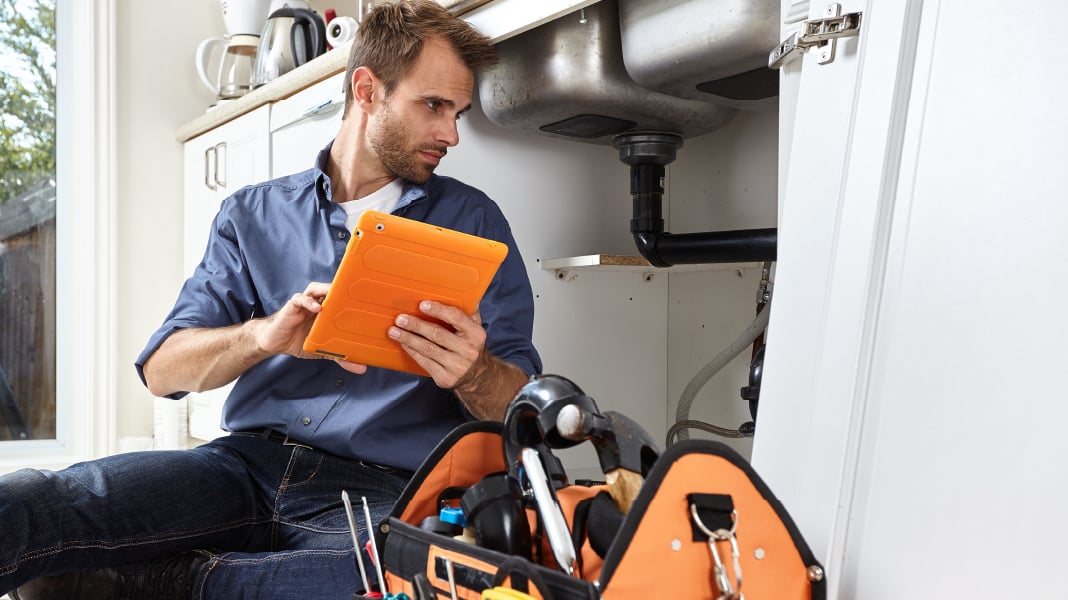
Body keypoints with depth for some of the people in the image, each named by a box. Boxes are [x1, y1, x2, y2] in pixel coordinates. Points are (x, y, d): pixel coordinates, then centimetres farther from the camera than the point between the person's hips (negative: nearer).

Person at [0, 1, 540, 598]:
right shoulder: (254, 214, 14)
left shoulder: (473, 219, 8)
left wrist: (472, 373, -20)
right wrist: (264, 335, -16)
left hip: (379, 487, 1)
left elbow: (523, 408, 4)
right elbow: (162, 369, 5)